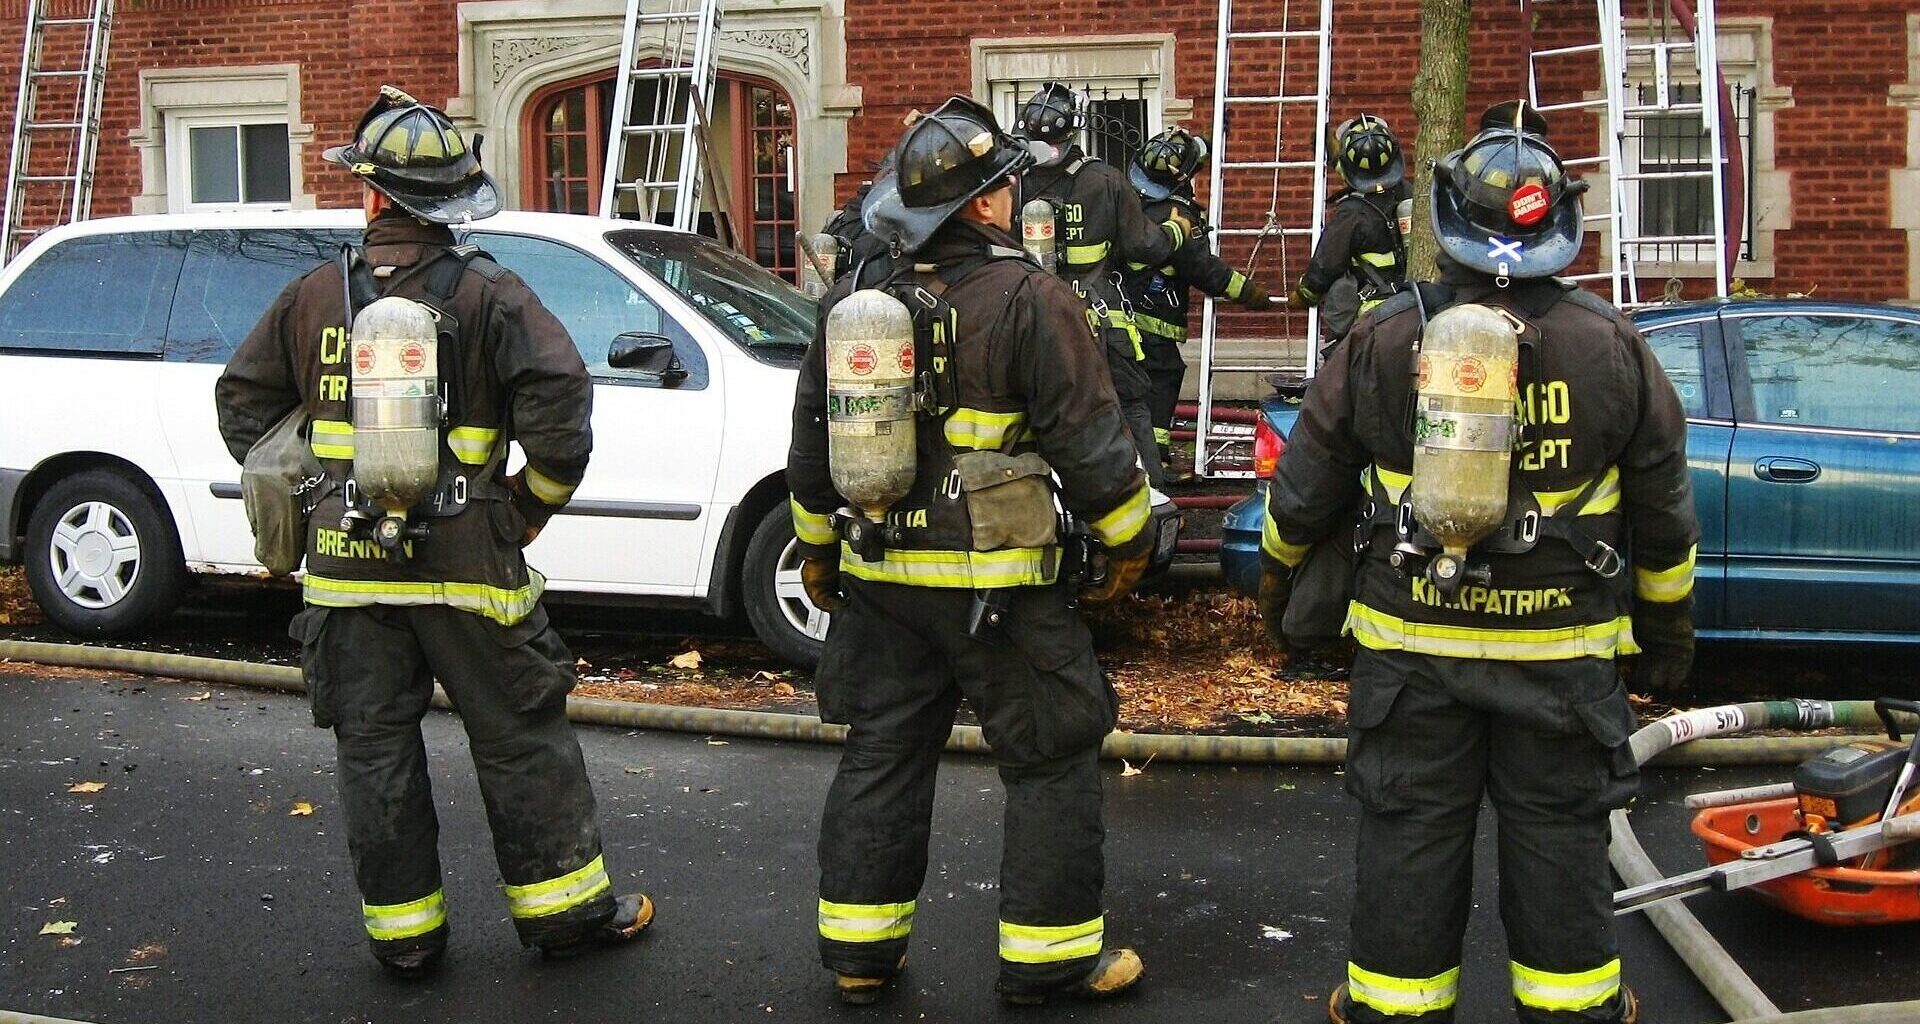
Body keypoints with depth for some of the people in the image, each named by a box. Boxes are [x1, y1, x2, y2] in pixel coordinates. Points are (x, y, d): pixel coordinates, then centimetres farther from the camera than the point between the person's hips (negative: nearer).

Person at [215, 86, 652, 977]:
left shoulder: (315, 298, 3)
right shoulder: (489, 297, -7)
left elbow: (242, 402, 11)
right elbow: (560, 402, -16)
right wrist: (531, 505, -3)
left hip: (347, 569, 3)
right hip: (465, 567, -2)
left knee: (375, 750, 12)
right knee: (521, 742, 8)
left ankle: (403, 929, 20)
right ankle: (567, 908, 18)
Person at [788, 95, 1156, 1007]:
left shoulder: (851, 299, 6)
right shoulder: (1028, 299, -13)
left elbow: (811, 438, 13)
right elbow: (1087, 437, -12)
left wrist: (818, 547, 25)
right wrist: (1127, 540, 2)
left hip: (879, 578, 6)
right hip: (997, 581, -6)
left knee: (881, 757, 15)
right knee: (1050, 761, 7)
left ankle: (859, 951, 24)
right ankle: (1049, 956, 14)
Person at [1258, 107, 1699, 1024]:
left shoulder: (1382, 338, -5)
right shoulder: (1612, 347, -3)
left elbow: (1307, 480, 3)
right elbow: (1663, 509, 5)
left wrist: (1277, 573, 21)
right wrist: (1670, 624, 19)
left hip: (1412, 641, 0)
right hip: (1563, 648, 0)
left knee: (1408, 831, 9)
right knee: (1559, 833, 12)